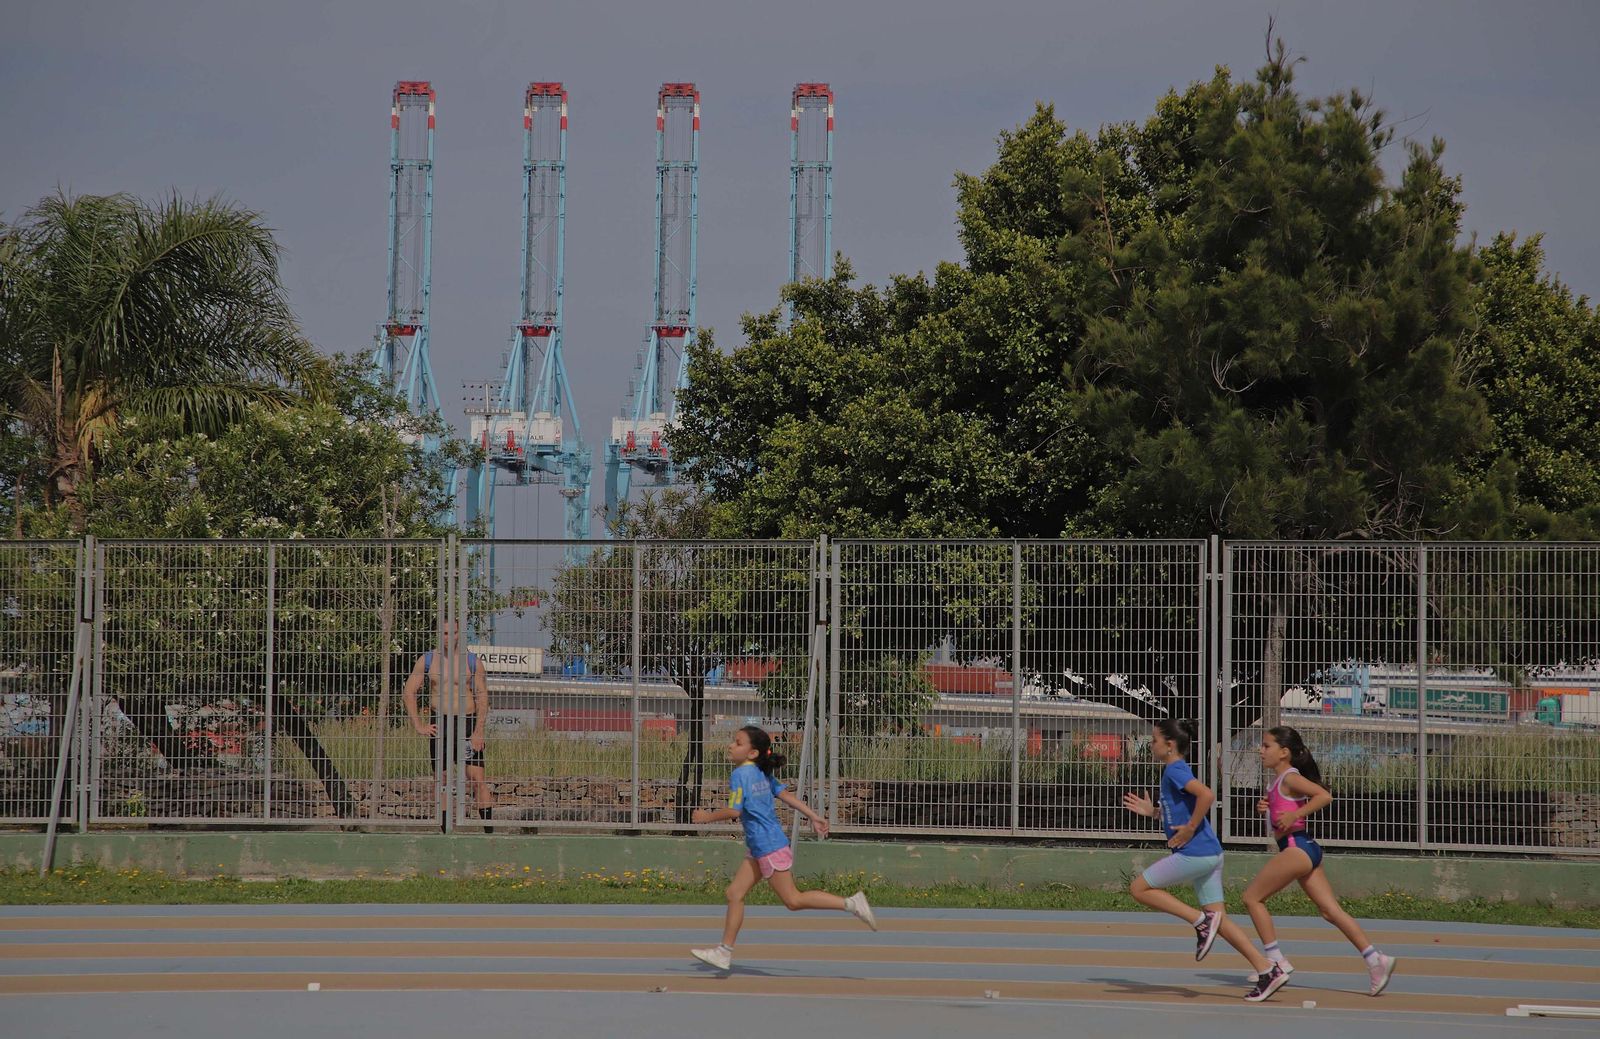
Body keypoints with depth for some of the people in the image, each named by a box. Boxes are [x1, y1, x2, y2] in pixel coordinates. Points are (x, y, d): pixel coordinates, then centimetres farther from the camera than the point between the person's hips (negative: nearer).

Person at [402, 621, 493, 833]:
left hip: (467, 722, -2)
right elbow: (409, 692, 7)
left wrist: (479, 730, -9)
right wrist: (418, 726, -1)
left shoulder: (471, 661, 3)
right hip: (438, 724, 2)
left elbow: (482, 696, 0)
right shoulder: (427, 660, 5)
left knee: (477, 779, -10)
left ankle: (489, 830, -13)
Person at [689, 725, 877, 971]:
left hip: (769, 848, -10)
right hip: (759, 849, 10)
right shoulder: (762, 774, 11)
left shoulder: (741, 774, -15)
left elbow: (734, 811, -21)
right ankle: (724, 952, 10)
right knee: (734, 894, 8)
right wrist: (814, 817, 17)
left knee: (792, 900, -4)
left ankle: (850, 904, -3)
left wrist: (707, 817, -6)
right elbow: (786, 795, 14)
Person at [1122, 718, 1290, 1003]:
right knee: (1218, 920, 9)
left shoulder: (1175, 770, -10)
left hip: (1194, 853, -10)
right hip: (1208, 853, 10)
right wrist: (1152, 811, 19)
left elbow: (1207, 795, -27)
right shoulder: (1173, 771, 19)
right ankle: (1268, 971, 3)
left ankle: (1201, 921, -6)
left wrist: (1190, 829, -20)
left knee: (1139, 888, 0)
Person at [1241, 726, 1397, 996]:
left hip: (1297, 848, -10)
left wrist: (1294, 815, -21)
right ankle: (1375, 959, -1)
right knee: (1331, 911, 5)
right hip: (1304, 851, 10)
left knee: (1252, 897, -2)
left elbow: (1324, 796, -22)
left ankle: (1276, 960, 0)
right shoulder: (1276, 781, 18)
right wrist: (1266, 809, 8)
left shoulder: (1290, 778, -9)